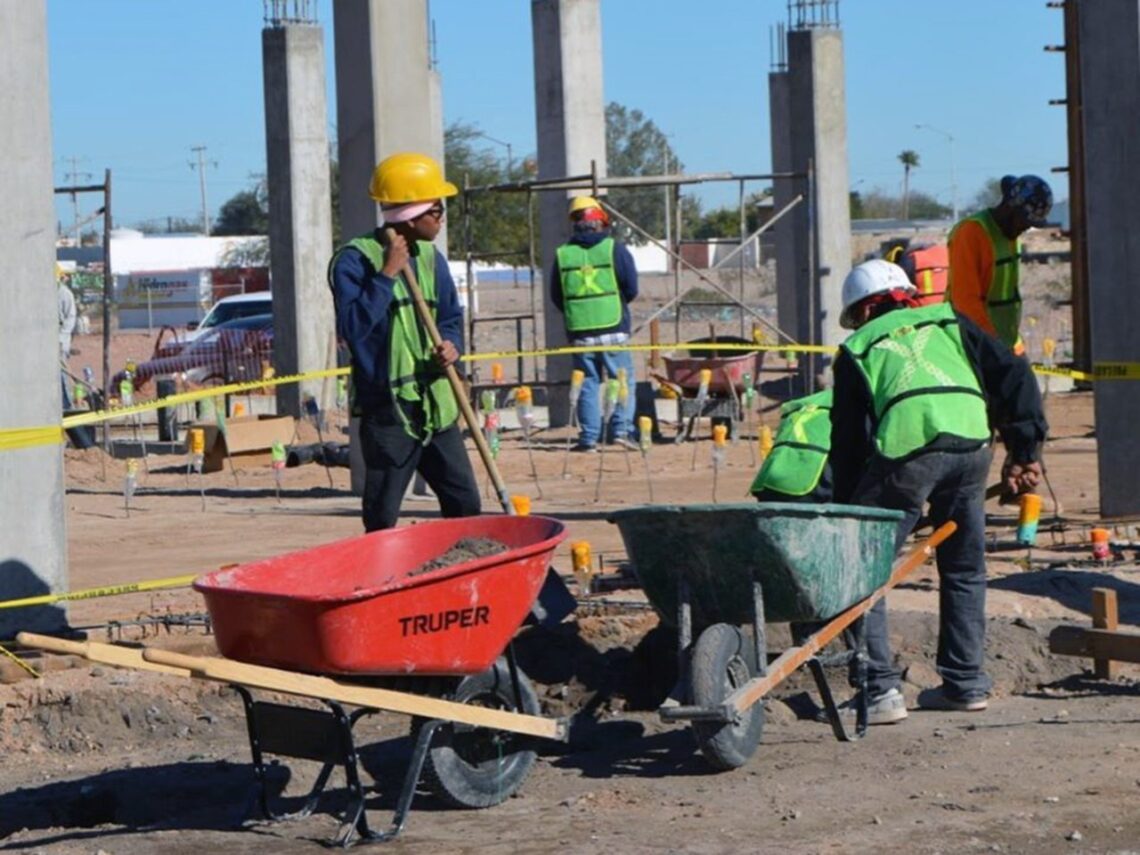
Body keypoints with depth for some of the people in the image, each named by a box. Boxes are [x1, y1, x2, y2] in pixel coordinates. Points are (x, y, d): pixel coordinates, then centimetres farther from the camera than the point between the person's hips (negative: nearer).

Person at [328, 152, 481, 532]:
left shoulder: (430, 257, 10)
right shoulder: (355, 259, -11)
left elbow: (451, 316, 21)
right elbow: (352, 326, -22)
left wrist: (451, 346, -2)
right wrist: (388, 274, -23)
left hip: (436, 405, 7)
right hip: (387, 409, -7)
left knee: (465, 505, 10)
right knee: (382, 519, -2)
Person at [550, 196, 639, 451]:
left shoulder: (562, 254, 1)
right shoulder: (614, 250, -5)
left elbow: (555, 296, 6)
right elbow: (632, 290, -2)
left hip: (579, 332, 2)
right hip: (613, 328, -2)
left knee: (588, 383, 9)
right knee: (622, 379, 7)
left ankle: (589, 437, 6)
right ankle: (621, 428, -5)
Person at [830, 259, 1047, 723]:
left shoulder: (857, 349, 24)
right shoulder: (949, 323, 31)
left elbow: (848, 440, 18)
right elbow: (1013, 375, 19)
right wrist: (1024, 450, 16)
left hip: (905, 447, -3)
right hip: (971, 445, 3)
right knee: (964, 570, 22)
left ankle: (881, 691, 2)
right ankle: (966, 683, 26)